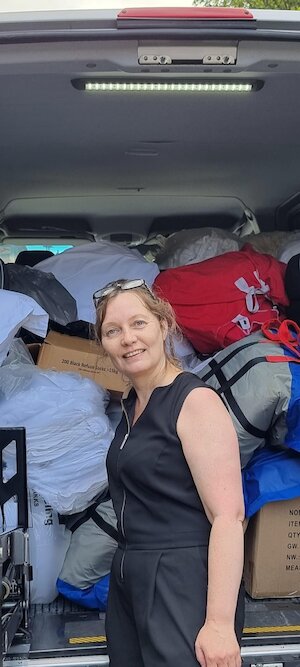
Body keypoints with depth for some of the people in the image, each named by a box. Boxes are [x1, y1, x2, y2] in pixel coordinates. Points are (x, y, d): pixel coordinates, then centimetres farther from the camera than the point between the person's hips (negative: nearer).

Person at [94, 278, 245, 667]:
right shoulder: (132, 405, 11)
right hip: (129, 579, 8)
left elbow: (228, 516, -21)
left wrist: (220, 623, -25)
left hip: (184, 581, -8)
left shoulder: (196, 401, -14)